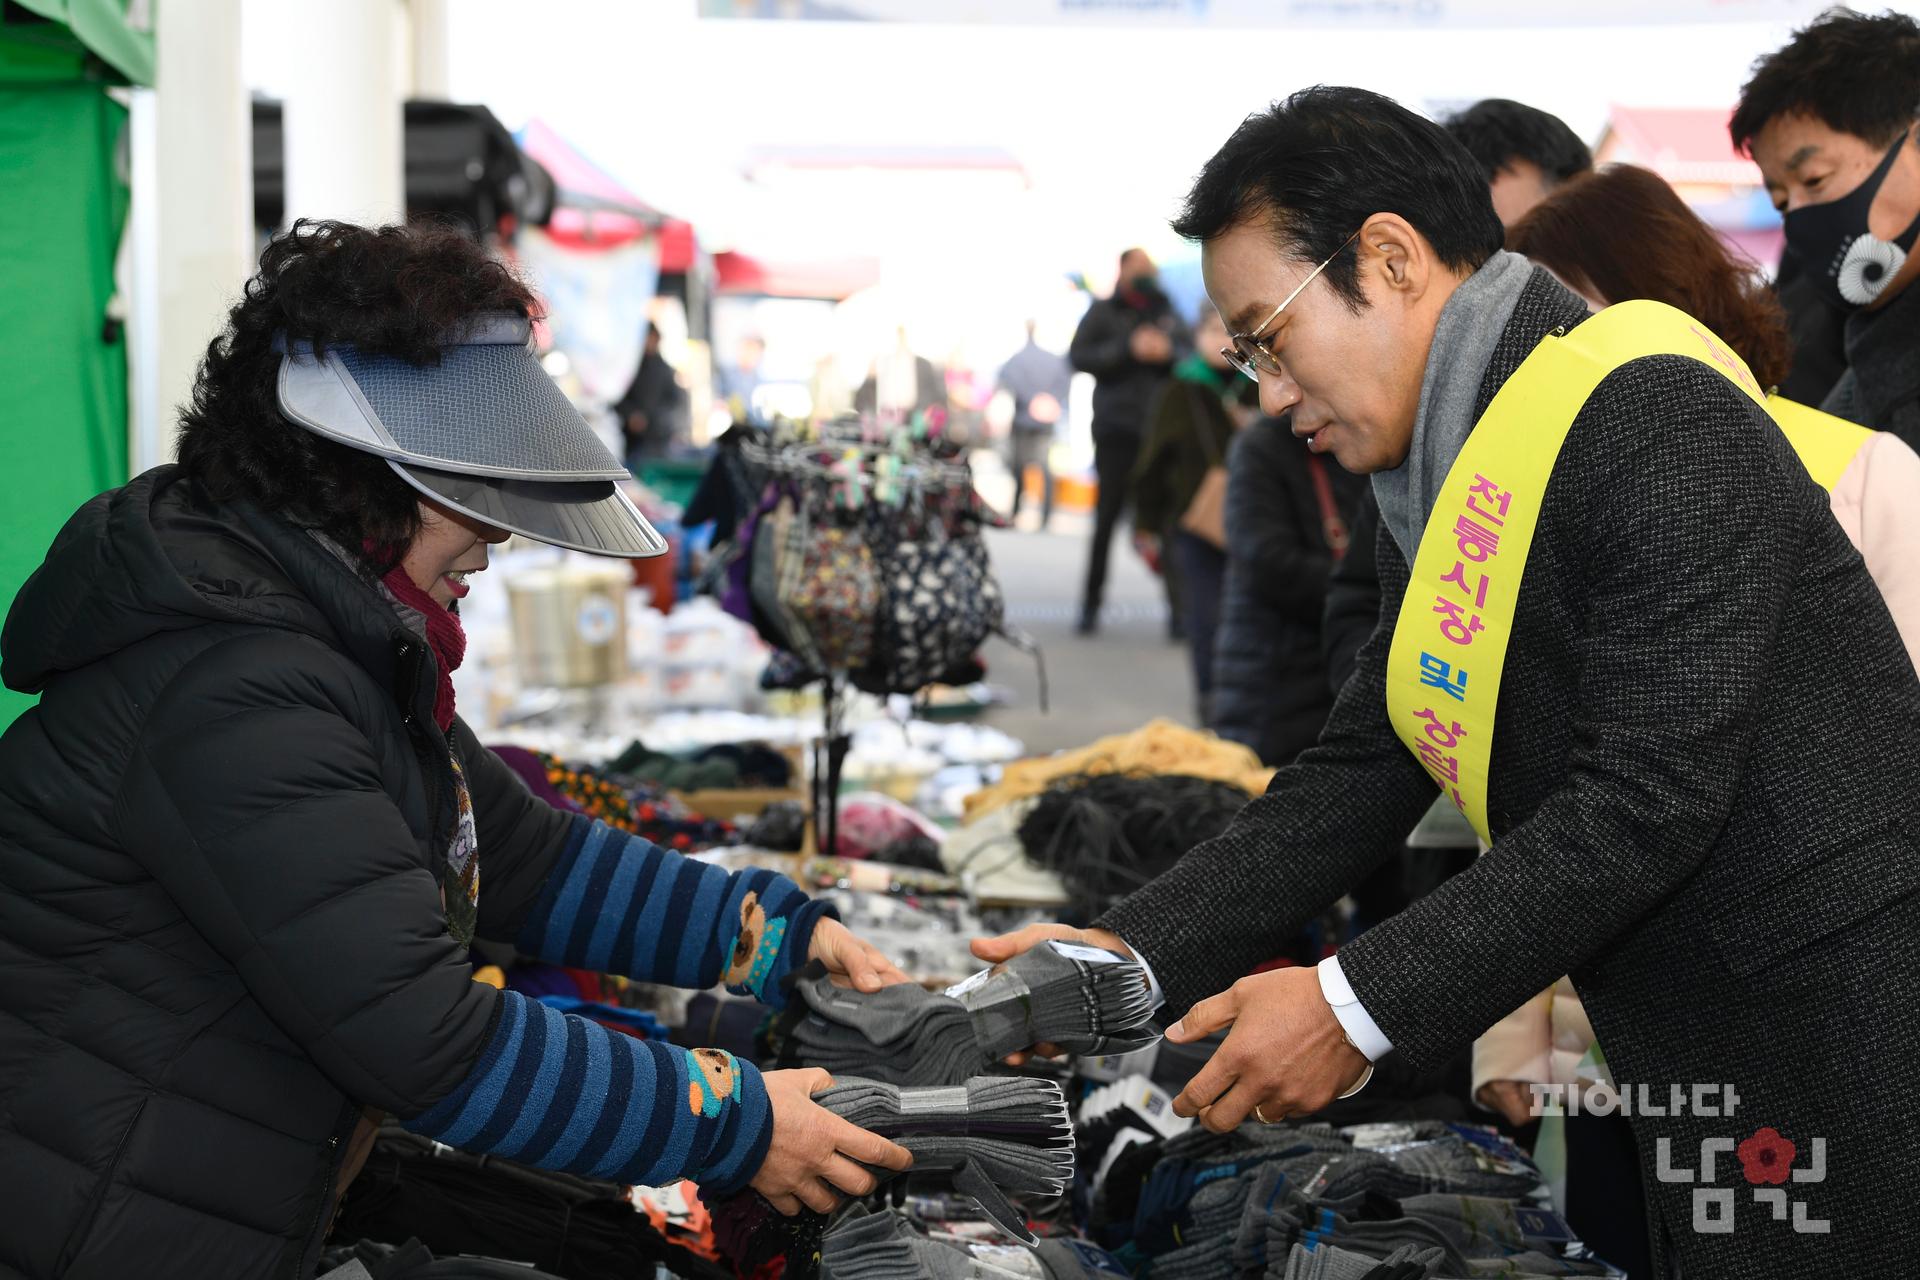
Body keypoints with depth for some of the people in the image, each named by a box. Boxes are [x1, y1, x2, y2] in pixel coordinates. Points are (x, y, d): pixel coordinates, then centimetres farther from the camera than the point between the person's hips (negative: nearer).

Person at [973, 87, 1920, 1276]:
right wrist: (1130, 954, -2)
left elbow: (1647, 798, -24)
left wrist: (1358, 1007, -23)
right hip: (1685, 1063, 8)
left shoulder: (1660, 420, -18)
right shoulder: (1436, 485, 12)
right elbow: (1360, 777, 9)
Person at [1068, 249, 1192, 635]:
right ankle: (1091, 605, 7)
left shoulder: (1166, 313, 15)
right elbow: (1079, 356, -5)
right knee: (1107, 519, -1)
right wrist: (1129, 348, -14)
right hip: (1117, 431, -2)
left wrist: (1168, 352, -9)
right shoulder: (1103, 313, 8)